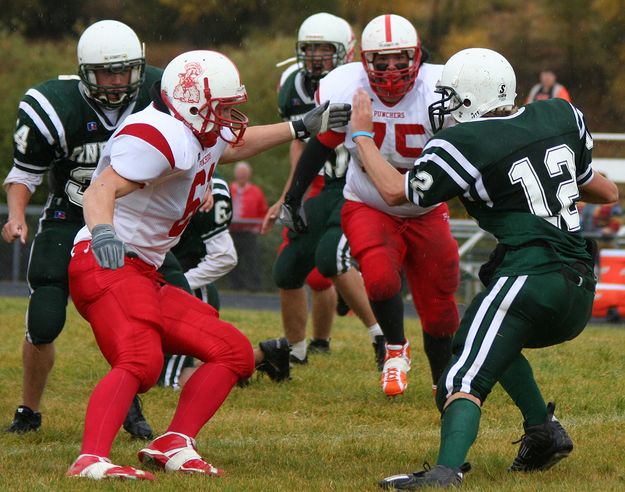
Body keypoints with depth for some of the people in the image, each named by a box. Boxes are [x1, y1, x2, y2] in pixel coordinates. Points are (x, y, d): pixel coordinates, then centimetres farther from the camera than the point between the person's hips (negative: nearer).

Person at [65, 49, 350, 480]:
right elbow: (101, 190, -30)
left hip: (143, 276, 11)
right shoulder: (157, 137, -17)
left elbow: (238, 144, 40)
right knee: (140, 361, -34)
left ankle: (173, 446, 7)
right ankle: (92, 460, -44)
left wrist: (303, 128, 43)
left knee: (233, 354, 11)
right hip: (108, 267, -11)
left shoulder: (200, 137, 16)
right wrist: (102, 233, -49)